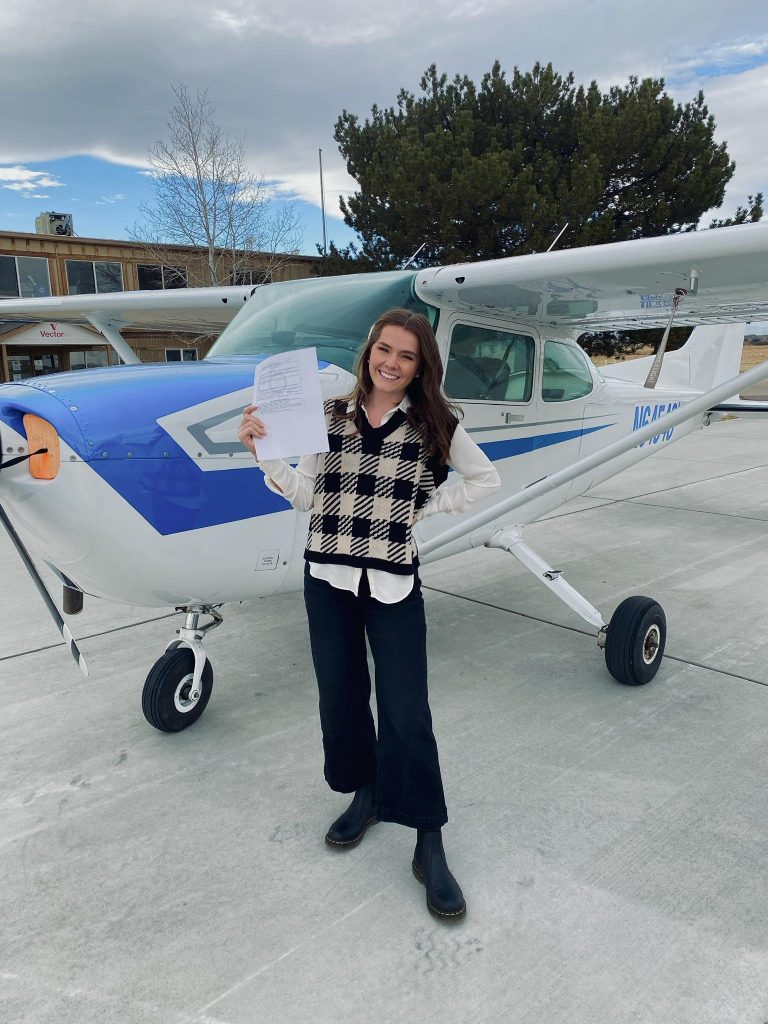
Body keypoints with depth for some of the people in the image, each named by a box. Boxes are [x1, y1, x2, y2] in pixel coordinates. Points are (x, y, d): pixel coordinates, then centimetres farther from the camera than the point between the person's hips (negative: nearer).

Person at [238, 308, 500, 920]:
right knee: (341, 697, 14)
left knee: (406, 712, -2)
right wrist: (265, 452, -8)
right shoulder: (331, 416, 4)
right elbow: (306, 495, 5)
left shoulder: (435, 425, -1)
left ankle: (429, 844, 13)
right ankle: (366, 794, 38)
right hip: (327, 578, 3)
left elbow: (485, 480, 9)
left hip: (394, 582, -3)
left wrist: (425, 508, 0)